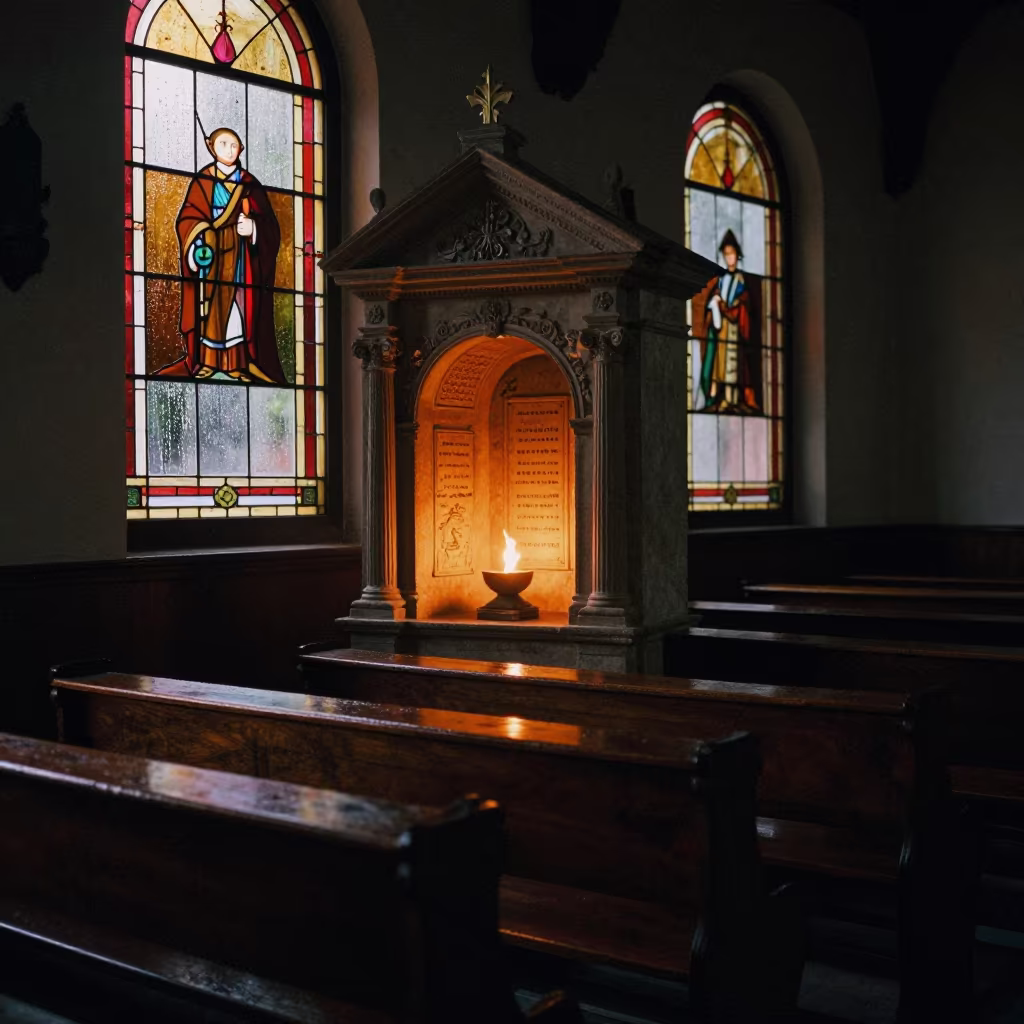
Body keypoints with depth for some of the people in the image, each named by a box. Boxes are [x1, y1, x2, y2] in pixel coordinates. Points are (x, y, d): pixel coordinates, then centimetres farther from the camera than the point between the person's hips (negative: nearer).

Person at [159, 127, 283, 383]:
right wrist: (198, 243, -20)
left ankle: (237, 362, -1)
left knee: (240, 305, -3)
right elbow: (188, 219, -1)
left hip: (241, 257, 1)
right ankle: (208, 361, 1)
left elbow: (269, 224, 4)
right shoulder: (203, 180, 5)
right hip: (212, 255, -1)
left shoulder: (250, 183, 8)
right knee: (211, 305, -3)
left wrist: (253, 227, -18)